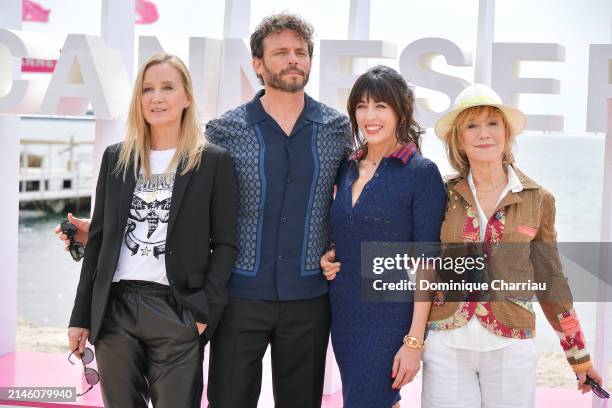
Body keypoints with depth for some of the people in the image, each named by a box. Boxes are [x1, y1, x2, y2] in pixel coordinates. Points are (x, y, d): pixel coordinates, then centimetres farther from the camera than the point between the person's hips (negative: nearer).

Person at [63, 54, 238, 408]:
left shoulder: (214, 161, 1)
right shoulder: (116, 158, 11)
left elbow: (226, 244, 0)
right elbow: (98, 239, 12)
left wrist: (205, 310, -10)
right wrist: (82, 315, 9)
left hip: (176, 311, -3)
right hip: (114, 308, 3)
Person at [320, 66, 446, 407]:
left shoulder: (422, 173, -9)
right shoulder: (348, 170, 9)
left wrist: (414, 341, -15)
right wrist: (328, 258, 0)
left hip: (389, 324, -6)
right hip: (344, 319, 6)